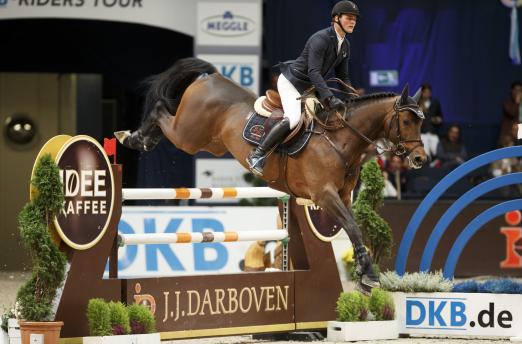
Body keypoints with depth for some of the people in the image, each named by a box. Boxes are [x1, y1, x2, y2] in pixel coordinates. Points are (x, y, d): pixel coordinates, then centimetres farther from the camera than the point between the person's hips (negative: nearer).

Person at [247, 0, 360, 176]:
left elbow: (343, 77, 14)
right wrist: (329, 97, -39)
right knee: (293, 118, -28)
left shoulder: (345, 45, 5)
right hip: (291, 82, -10)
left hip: (309, 87, 10)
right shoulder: (320, 39, -23)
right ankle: (257, 155, -24)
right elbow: (313, 72, -31)